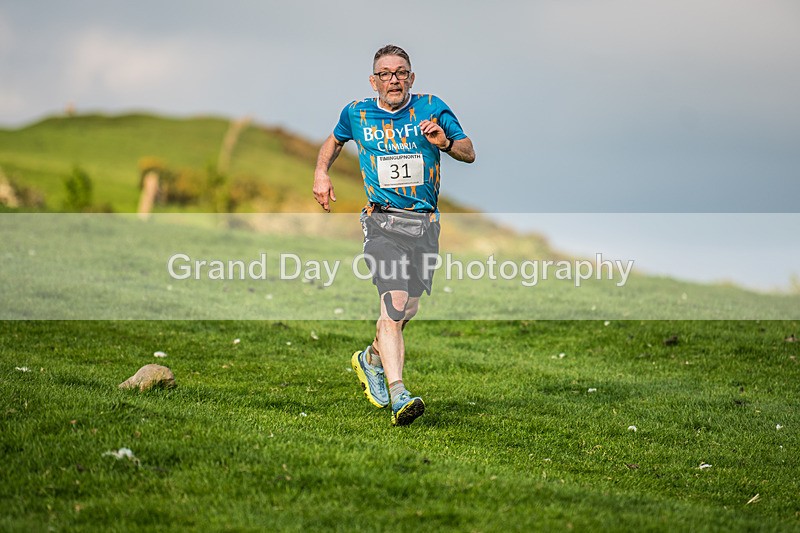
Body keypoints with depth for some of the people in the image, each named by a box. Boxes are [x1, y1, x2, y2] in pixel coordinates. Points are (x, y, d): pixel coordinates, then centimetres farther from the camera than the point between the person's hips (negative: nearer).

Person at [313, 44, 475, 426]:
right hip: (382, 220, -2)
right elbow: (335, 140, 27)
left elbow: (469, 153, 3)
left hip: (424, 223, 2)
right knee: (395, 303, -20)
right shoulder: (357, 114, 6)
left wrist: (445, 142, -18)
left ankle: (371, 359, 40)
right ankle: (398, 395, -27)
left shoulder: (431, 108, 3)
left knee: (406, 309, 11)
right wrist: (321, 173, 11)